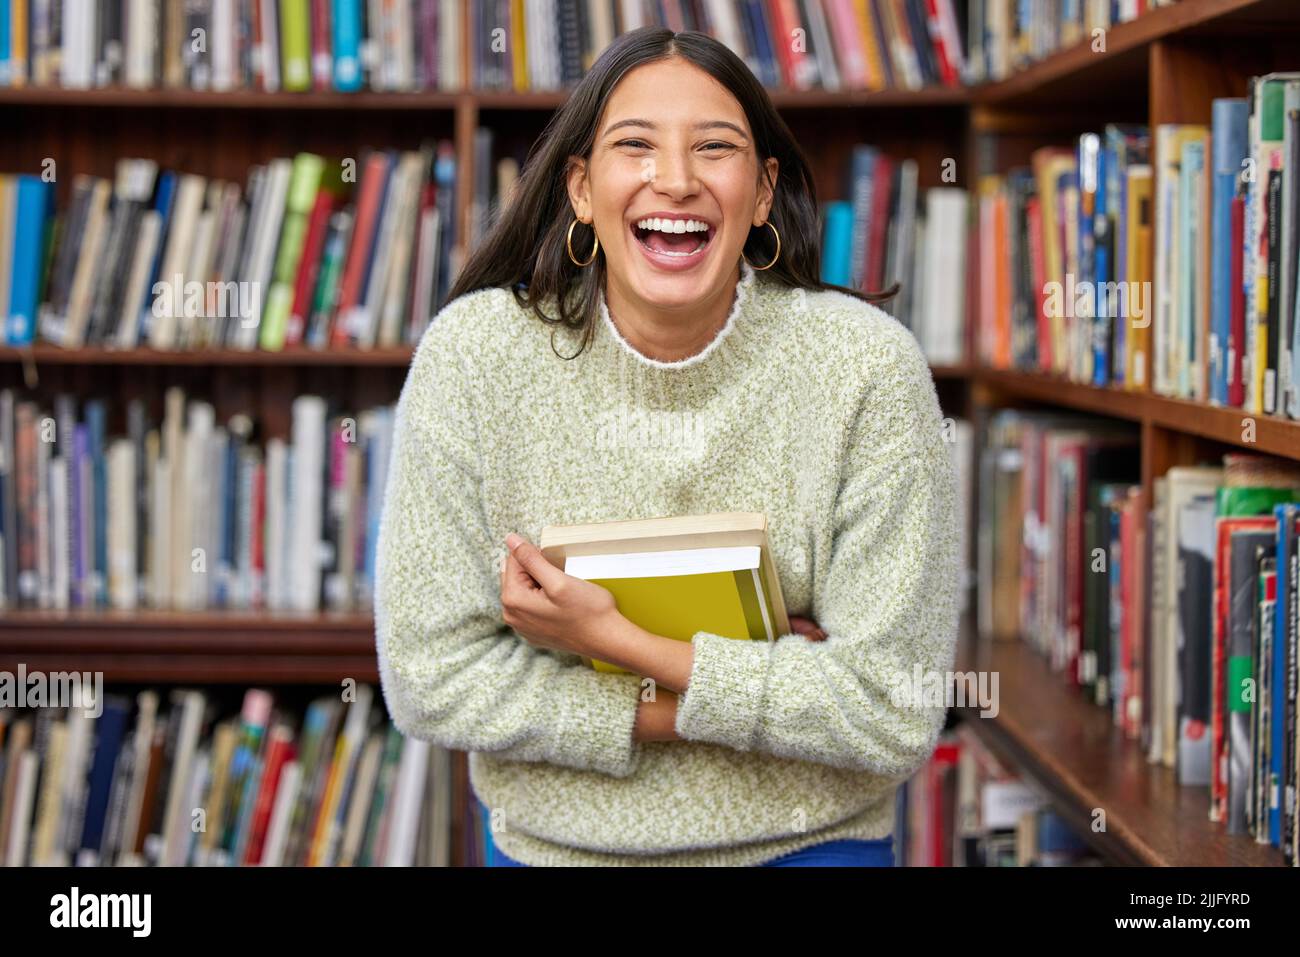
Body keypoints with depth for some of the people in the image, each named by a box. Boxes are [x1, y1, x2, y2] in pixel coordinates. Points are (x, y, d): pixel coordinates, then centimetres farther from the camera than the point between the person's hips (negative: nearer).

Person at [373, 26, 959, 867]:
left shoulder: (867, 366, -15)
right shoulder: (472, 355, -12)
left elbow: (896, 715, -16)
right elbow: (429, 674, -12)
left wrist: (619, 641, -21)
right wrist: (747, 693, -16)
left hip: (804, 840, 0)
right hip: (552, 839, 1)